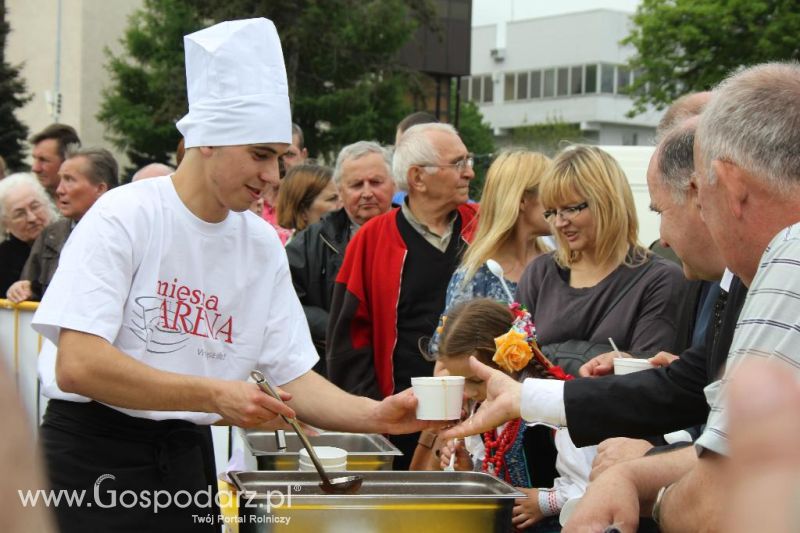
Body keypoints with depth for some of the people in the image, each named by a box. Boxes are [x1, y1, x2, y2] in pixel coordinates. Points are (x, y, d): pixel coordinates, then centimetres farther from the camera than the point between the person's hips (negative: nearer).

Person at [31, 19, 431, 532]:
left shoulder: (263, 244, 4)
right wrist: (213, 395, -26)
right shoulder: (123, 217, -14)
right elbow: (76, 365, -23)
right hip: (93, 456, -5)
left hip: (188, 455, 6)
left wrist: (378, 416, -12)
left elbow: (293, 376, 5)